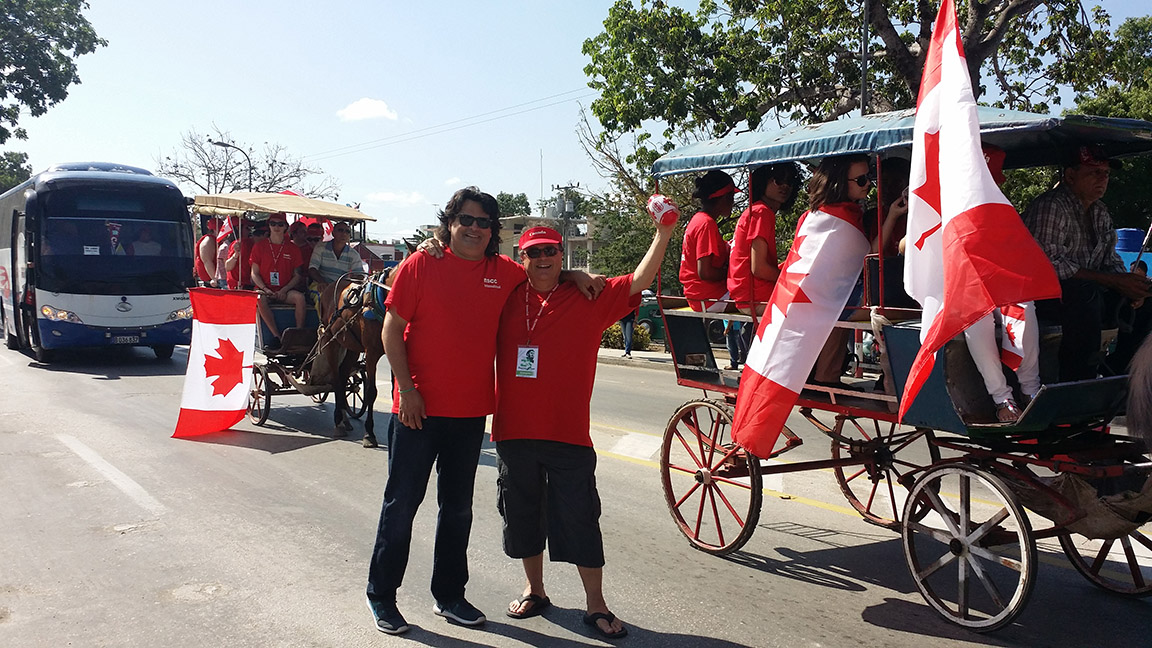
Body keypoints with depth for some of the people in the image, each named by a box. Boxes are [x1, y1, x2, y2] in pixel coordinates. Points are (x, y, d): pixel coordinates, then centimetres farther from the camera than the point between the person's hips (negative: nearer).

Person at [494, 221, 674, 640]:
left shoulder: (589, 299, 0)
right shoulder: (507, 299, 5)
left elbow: (638, 282, -9)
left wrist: (663, 235, -21)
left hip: (568, 435, -3)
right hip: (513, 432, 3)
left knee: (581, 521, 2)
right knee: (523, 516, 16)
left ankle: (595, 605, 17)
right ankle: (535, 590, 36)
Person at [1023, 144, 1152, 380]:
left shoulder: (1100, 212, 13)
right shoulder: (1051, 206, -16)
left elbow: (1111, 260, 15)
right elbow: (1050, 265, -24)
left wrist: (1129, 283, -9)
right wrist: (1113, 281, -23)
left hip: (1087, 293, 9)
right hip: (1041, 295, -9)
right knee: (1085, 293, -37)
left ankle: (1118, 370, 8)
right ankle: (1078, 383, -31)